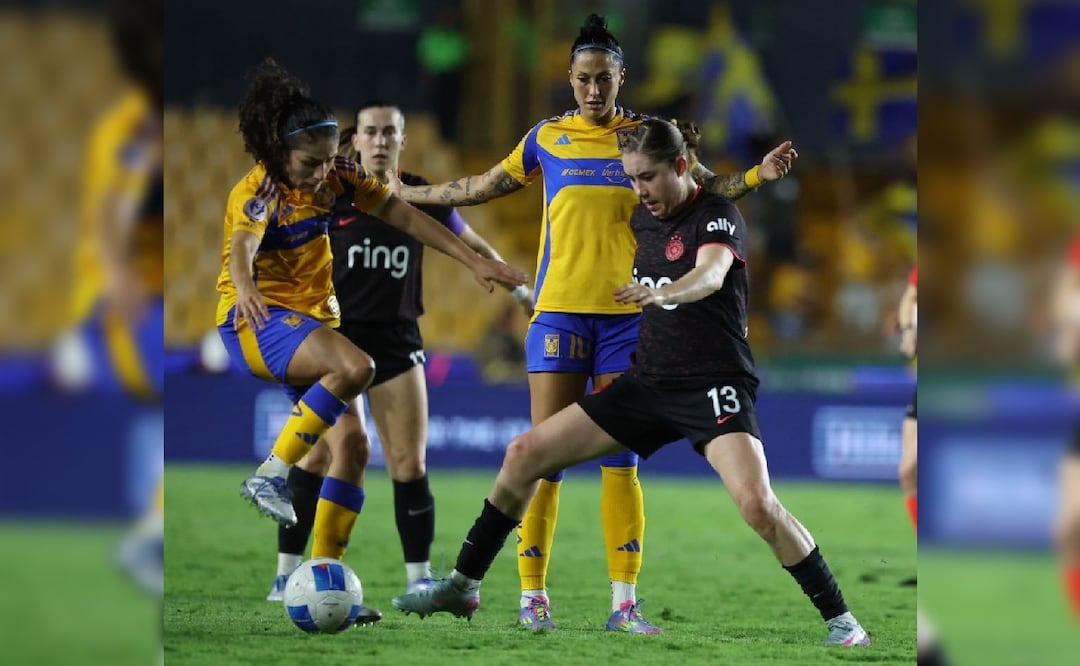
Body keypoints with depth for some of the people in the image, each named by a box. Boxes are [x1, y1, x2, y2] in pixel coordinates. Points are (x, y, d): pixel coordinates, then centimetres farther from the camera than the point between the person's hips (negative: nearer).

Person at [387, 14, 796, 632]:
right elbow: (483, 186, 20)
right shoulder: (547, 138, 8)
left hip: (626, 313, 0)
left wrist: (757, 175, -4)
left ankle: (625, 602, -2)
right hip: (559, 310, 0)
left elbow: (705, 185, 14)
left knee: (620, 459, -1)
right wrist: (406, 193, 23)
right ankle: (533, 594, 1)